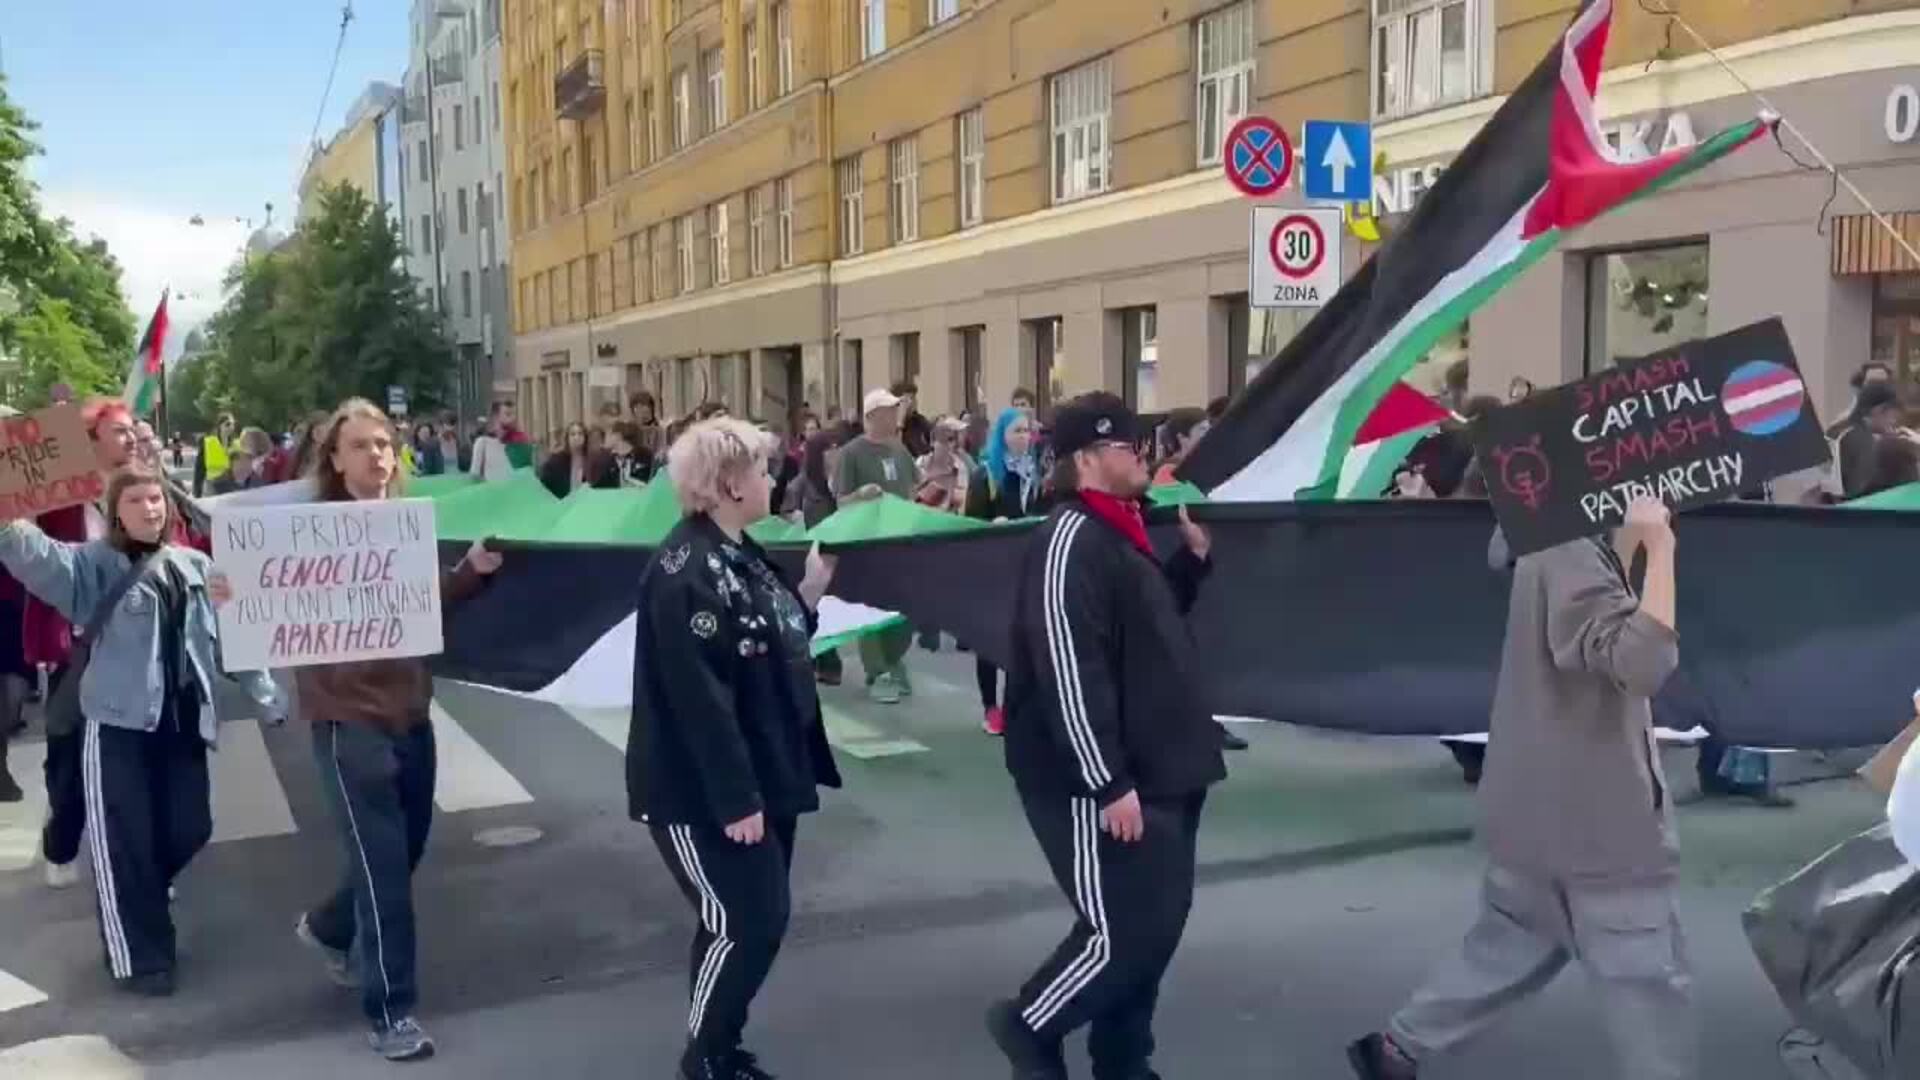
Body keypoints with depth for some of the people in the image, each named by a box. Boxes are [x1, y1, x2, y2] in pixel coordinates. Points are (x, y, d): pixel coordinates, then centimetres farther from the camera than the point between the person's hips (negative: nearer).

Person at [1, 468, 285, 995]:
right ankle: (139, 956, 16)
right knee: (124, 839, 1)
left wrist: (266, 693, 12)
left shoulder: (195, 566, 9)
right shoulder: (96, 564, -5)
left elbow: (228, 635, 13)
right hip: (118, 721, -4)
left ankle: (138, 907, 39)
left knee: (189, 829, 9)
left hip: (181, 719, 4)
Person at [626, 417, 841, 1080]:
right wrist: (735, 799, -24)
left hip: (762, 778, 10)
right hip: (703, 792, -10)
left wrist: (811, 591, 4)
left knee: (763, 919, 16)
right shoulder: (686, 570, -21)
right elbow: (699, 695, -25)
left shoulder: (741, 555, 9)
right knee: (742, 926, -4)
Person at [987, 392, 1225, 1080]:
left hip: (1157, 776, 10)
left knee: (1157, 925, 15)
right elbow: (1068, 673, -24)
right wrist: (1108, 784, -24)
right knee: (1121, 935, -5)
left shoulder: (1120, 533, 15)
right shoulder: (1070, 540, -17)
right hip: (1097, 787, -10)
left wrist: (1193, 557, 13)